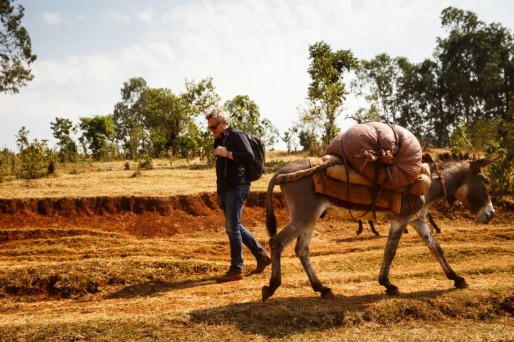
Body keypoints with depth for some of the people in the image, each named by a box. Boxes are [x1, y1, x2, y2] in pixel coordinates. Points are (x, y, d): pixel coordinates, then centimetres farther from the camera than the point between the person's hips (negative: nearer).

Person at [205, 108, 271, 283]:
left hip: (237, 187, -9)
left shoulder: (236, 135, -5)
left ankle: (236, 270, -4)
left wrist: (227, 153, -21)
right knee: (234, 227, 12)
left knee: (232, 227, -10)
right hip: (226, 189, 10)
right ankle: (262, 256, 23)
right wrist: (219, 191, 19)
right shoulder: (220, 140, 21)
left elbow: (249, 155, -19)